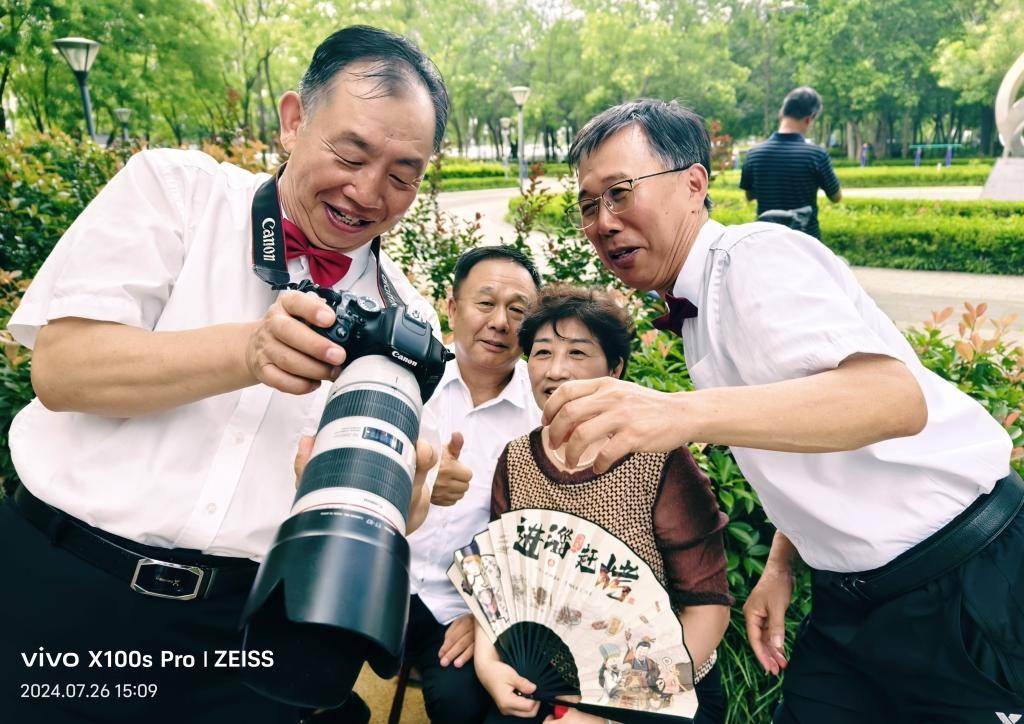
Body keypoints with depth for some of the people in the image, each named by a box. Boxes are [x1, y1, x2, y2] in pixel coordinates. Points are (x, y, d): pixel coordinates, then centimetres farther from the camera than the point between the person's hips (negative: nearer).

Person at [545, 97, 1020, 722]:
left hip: (962, 587, -8)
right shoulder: (694, 314, 7)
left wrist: (684, 412, -50)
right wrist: (781, 565, 6)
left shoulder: (757, 257, -20)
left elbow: (896, 397, -37)